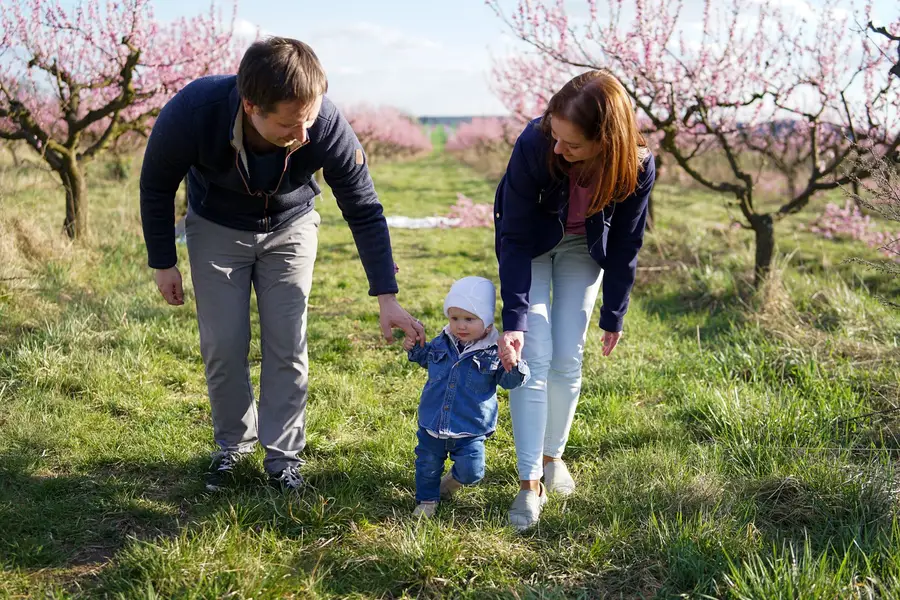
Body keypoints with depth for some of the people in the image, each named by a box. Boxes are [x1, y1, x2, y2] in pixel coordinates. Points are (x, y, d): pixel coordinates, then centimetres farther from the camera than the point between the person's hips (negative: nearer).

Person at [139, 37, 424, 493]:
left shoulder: (327, 126, -35)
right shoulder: (191, 113, -37)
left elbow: (364, 211, -19)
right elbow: (156, 187, -15)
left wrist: (386, 297, -20)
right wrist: (163, 263, -6)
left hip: (290, 229, 0)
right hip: (216, 229, 0)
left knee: (288, 347, -4)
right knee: (223, 347, 0)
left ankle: (283, 458, 13)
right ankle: (233, 445, 24)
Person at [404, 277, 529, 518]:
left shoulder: (492, 353, -13)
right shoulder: (441, 344, 0)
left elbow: (508, 381, -11)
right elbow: (425, 358, 21)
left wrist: (515, 366, -31)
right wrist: (414, 348, 2)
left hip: (470, 430, -3)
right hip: (432, 425, 3)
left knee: (471, 472, -2)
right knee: (428, 466, 15)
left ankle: (455, 478, 32)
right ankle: (426, 501, 39)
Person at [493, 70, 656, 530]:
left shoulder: (637, 166, -30)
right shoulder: (533, 145, -36)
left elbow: (625, 244, -13)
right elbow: (514, 238, -27)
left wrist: (613, 316, -5)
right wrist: (513, 320, -31)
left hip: (584, 247, 2)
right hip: (531, 244, -1)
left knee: (567, 360, 1)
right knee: (534, 358, -10)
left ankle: (552, 456, 24)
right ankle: (530, 483, -4)